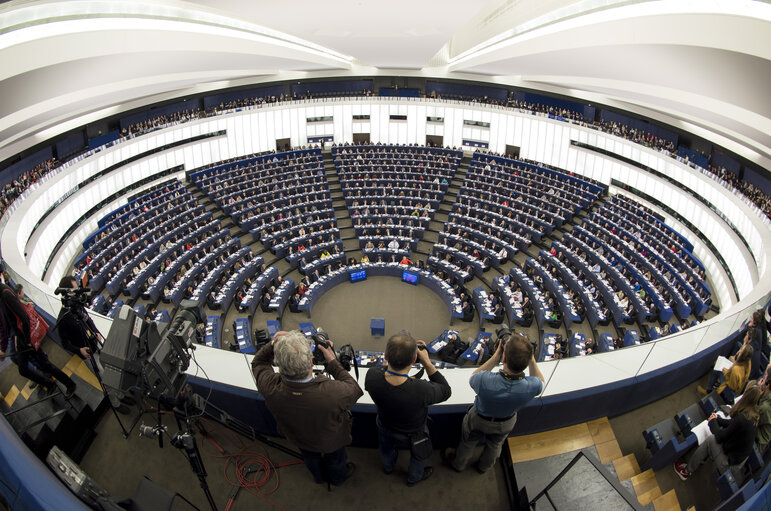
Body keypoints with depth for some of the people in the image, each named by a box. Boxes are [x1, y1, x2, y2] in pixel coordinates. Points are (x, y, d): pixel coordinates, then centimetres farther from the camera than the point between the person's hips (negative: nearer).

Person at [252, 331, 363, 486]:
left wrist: (272, 345, -33)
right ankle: (338, 477, 66)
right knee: (335, 458, 34)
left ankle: (319, 477, 69)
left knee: (310, 457, 37)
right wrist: (332, 362, -27)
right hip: (332, 441, -2)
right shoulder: (333, 392, -50)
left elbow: (258, 363, -18)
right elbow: (355, 390, -26)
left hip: (298, 438, 3)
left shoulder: (271, 389, -41)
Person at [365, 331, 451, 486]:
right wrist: (427, 363, -28)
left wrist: (392, 359, -18)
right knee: (420, 452, 33)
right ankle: (414, 477, 62)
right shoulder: (422, 390, -48)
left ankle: (388, 467, 69)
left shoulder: (371, 376, -38)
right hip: (413, 435, -3)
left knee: (386, 449, 37)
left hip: (385, 428, 3)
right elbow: (445, 391, -25)